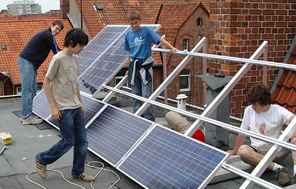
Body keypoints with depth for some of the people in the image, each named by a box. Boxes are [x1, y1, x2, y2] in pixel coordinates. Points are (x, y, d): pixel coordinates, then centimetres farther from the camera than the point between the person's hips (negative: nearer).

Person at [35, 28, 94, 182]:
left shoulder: (74, 59, 10)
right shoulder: (58, 59, -14)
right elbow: (46, 82, -12)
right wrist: (52, 107, -15)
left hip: (76, 107, 8)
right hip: (63, 109, -8)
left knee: (82, 141, 8)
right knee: (68, 142, -2)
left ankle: (78, 172, 23)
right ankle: (42, 159, 20)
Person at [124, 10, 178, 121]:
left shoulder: (146, 30, -4)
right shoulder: (128, 34, 10)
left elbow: (160, 39, -12)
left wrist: (172, 47, -25)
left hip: (145, 66, -5)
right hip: (134, 66, 5)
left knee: (146, 95, -8)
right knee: (136, 94, 9)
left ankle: (150, 119, 2)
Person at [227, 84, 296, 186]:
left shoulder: (278, 111, -5)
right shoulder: (249, 110, 4)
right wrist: (234, 151, 20)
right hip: (258, 150, 2)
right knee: (242, 150, -34)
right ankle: (277, 168, -31)